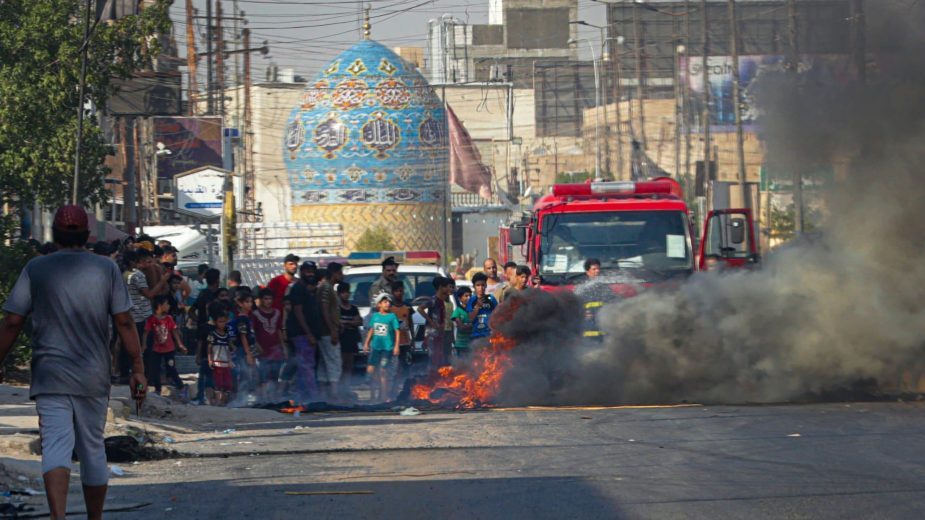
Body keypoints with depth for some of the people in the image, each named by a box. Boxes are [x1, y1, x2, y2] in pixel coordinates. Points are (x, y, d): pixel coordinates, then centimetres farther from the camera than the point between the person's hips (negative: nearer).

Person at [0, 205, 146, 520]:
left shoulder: (35, 269, 1)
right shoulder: (106, 269, 3)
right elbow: (124, 322, -1)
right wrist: (138, 369, 3)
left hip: (49, 375, -1)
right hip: (93, 376, 1)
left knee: (56, 447, -10)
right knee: (93, 449, 14)